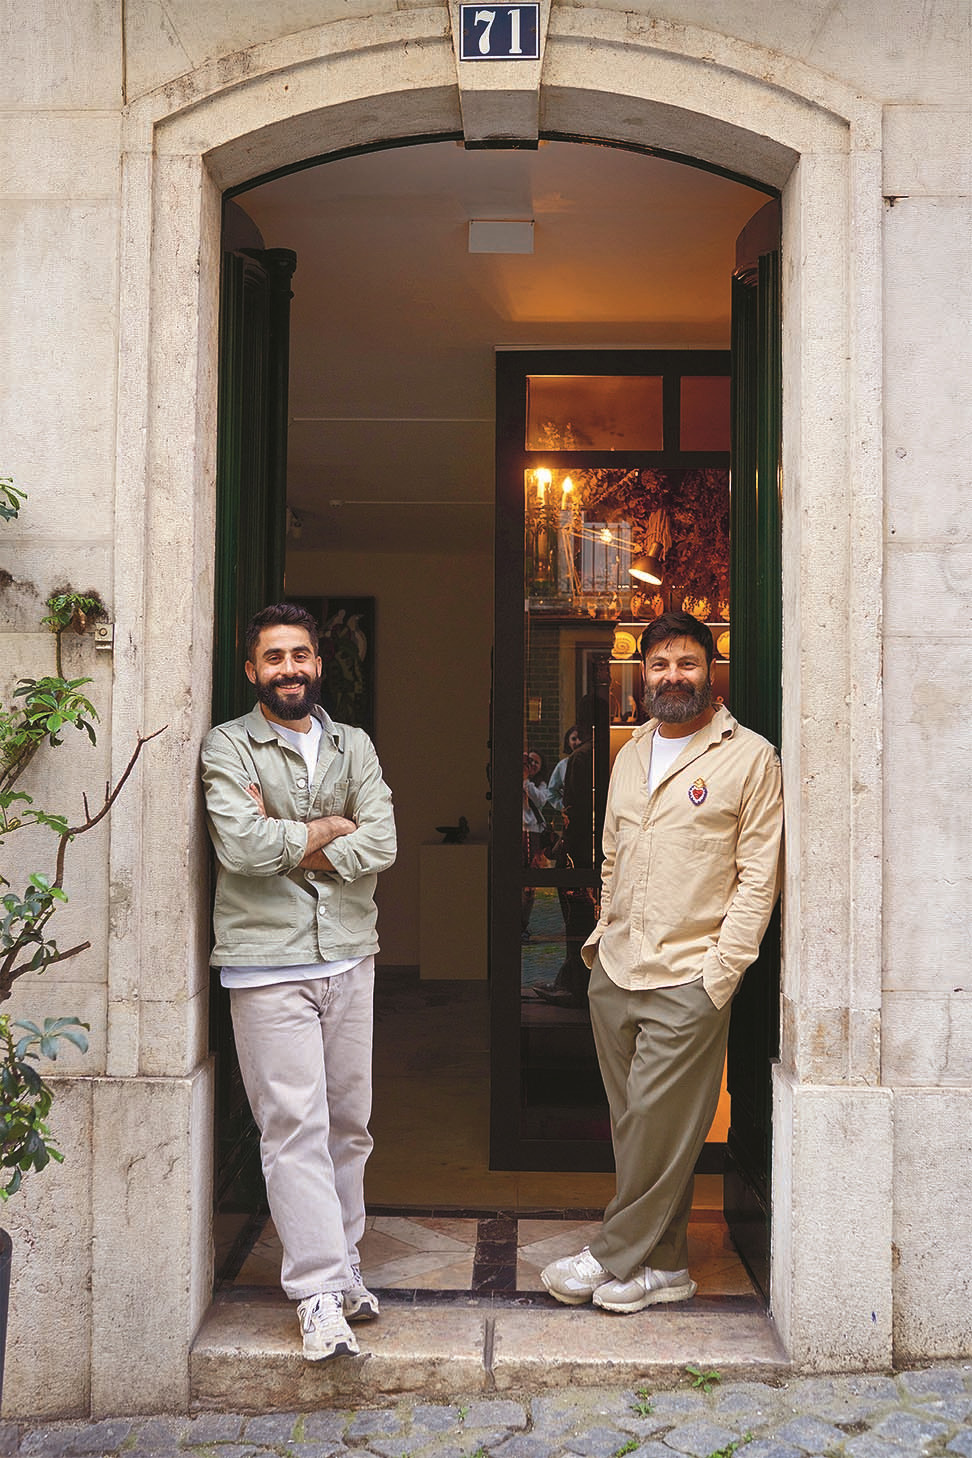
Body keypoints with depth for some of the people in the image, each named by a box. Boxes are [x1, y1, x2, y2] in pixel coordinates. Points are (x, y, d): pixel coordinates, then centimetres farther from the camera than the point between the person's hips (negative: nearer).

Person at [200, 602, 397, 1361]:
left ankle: (344, 1266, 25)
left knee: (350, 1122, 11)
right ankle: (320, 1294, 2)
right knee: (295, 1125, -4)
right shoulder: (228, 746, 0)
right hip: (267, 964, -4)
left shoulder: (354, 746, 12)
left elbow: (382, 845, -1)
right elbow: (242, 846, -16)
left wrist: (286, 842, -8)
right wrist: (328, 828, -5)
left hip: (349, 956, 4)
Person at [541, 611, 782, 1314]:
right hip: (615, 973, 6)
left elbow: (759, 875, -7)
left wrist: (719, 975, -12)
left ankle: (617, 1257, 13)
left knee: (659, 1124, -2)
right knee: (638, 1125, 10)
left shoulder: (750, 757, -4)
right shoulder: (631, 755, 15)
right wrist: (602, 938, 13)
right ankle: (664, 1264, 21)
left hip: (689, 977, -6)